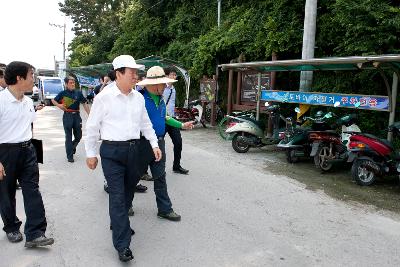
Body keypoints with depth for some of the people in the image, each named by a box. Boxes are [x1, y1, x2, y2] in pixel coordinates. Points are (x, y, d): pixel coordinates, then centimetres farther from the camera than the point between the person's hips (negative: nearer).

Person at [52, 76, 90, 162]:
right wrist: (59, 105, -6)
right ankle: (69, 156, 12)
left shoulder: (78, 93, 4)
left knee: (78, 136, 10)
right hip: (67, 116, -2)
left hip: (76, 115, 2)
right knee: (68, 137, 3)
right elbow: (53, 100, 13)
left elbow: (85, 104, 4)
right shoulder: (63, 93, 1)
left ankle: (72, 147, 40)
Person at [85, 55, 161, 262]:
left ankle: (119, 224, 40)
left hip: (133, 149, 6)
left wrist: (154, 144, 13)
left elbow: (145, 123, 17)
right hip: (112, 152, -5)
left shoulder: (138, 97, 7)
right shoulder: (104, 97, -9)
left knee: (128, 192, 16)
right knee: (117, 197, -5)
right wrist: (91, 153, 0)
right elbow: (92, 127, -3)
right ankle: (122, 245, 2)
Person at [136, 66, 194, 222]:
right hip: (142, 143, -7)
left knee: (160, 177, 10)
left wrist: (181, 125, 21)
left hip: (159, 143, 7)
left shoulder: (160, 99, 11)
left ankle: (164, 209, 18)